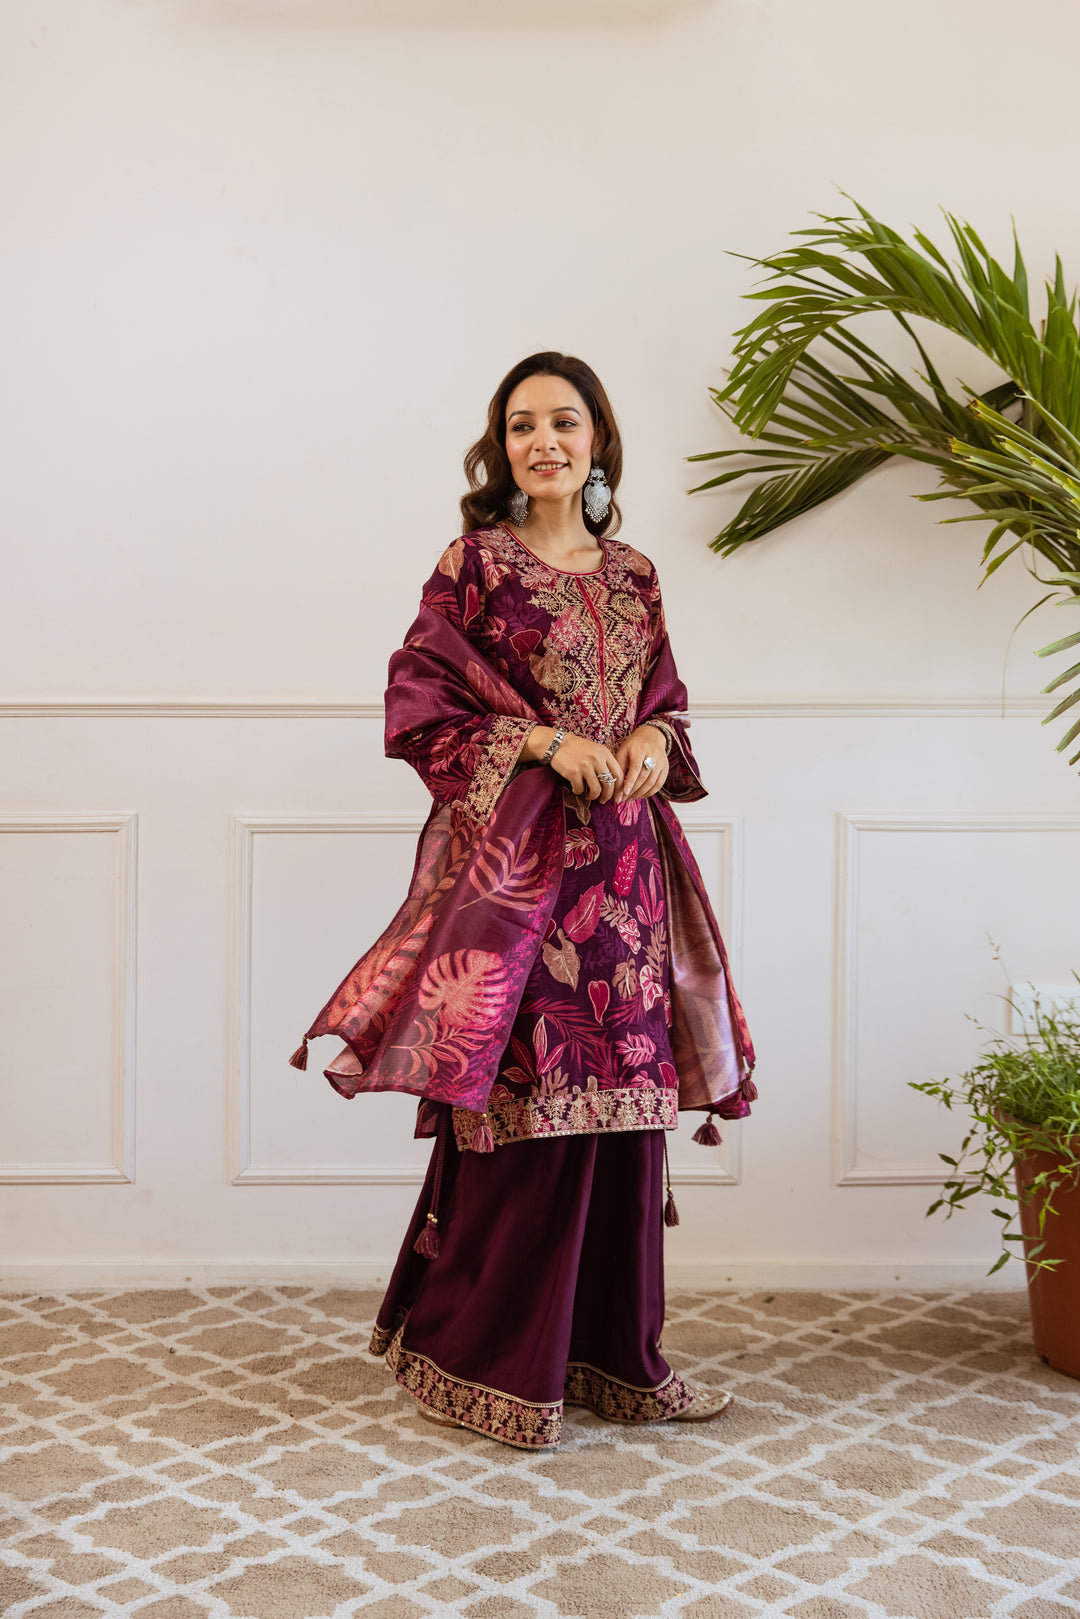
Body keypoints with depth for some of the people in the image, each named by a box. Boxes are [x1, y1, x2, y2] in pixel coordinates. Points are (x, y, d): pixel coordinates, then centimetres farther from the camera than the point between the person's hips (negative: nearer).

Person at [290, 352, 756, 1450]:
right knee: (522, 1103, -5)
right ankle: (484, 1361, 12)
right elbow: (419, 703, -5)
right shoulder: (474, 564, 0)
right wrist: (542, 743, -14)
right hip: (512, 856, -5)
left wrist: (652, 742, -2)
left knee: (622, 1098, 8)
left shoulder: (632, 575, 15)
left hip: (622, 862, 6)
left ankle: (612, 1354, 22)